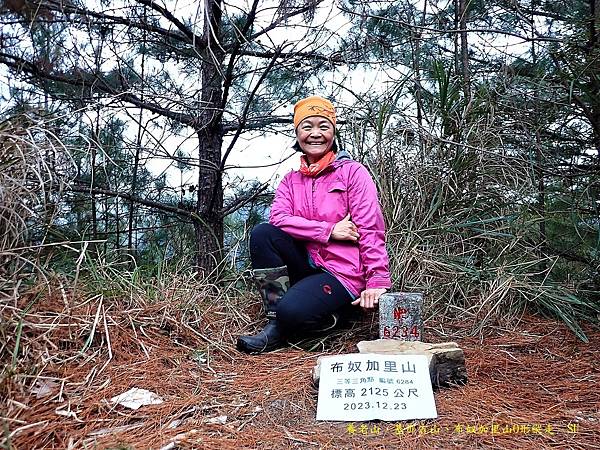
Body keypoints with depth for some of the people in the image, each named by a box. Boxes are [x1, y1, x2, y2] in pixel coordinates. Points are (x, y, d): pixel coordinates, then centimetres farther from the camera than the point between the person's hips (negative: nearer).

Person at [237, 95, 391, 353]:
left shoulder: (353, 172, -3)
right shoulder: (291, 180, 11)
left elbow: (370, 230, -10)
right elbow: (278, 217, -8)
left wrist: (378, 280, -19)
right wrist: (328, 230, -18)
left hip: (344, 272, -5)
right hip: (306, 263, 6)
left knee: (291, 311, -31)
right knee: (262, 233, -20)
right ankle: (276, 323, -13)